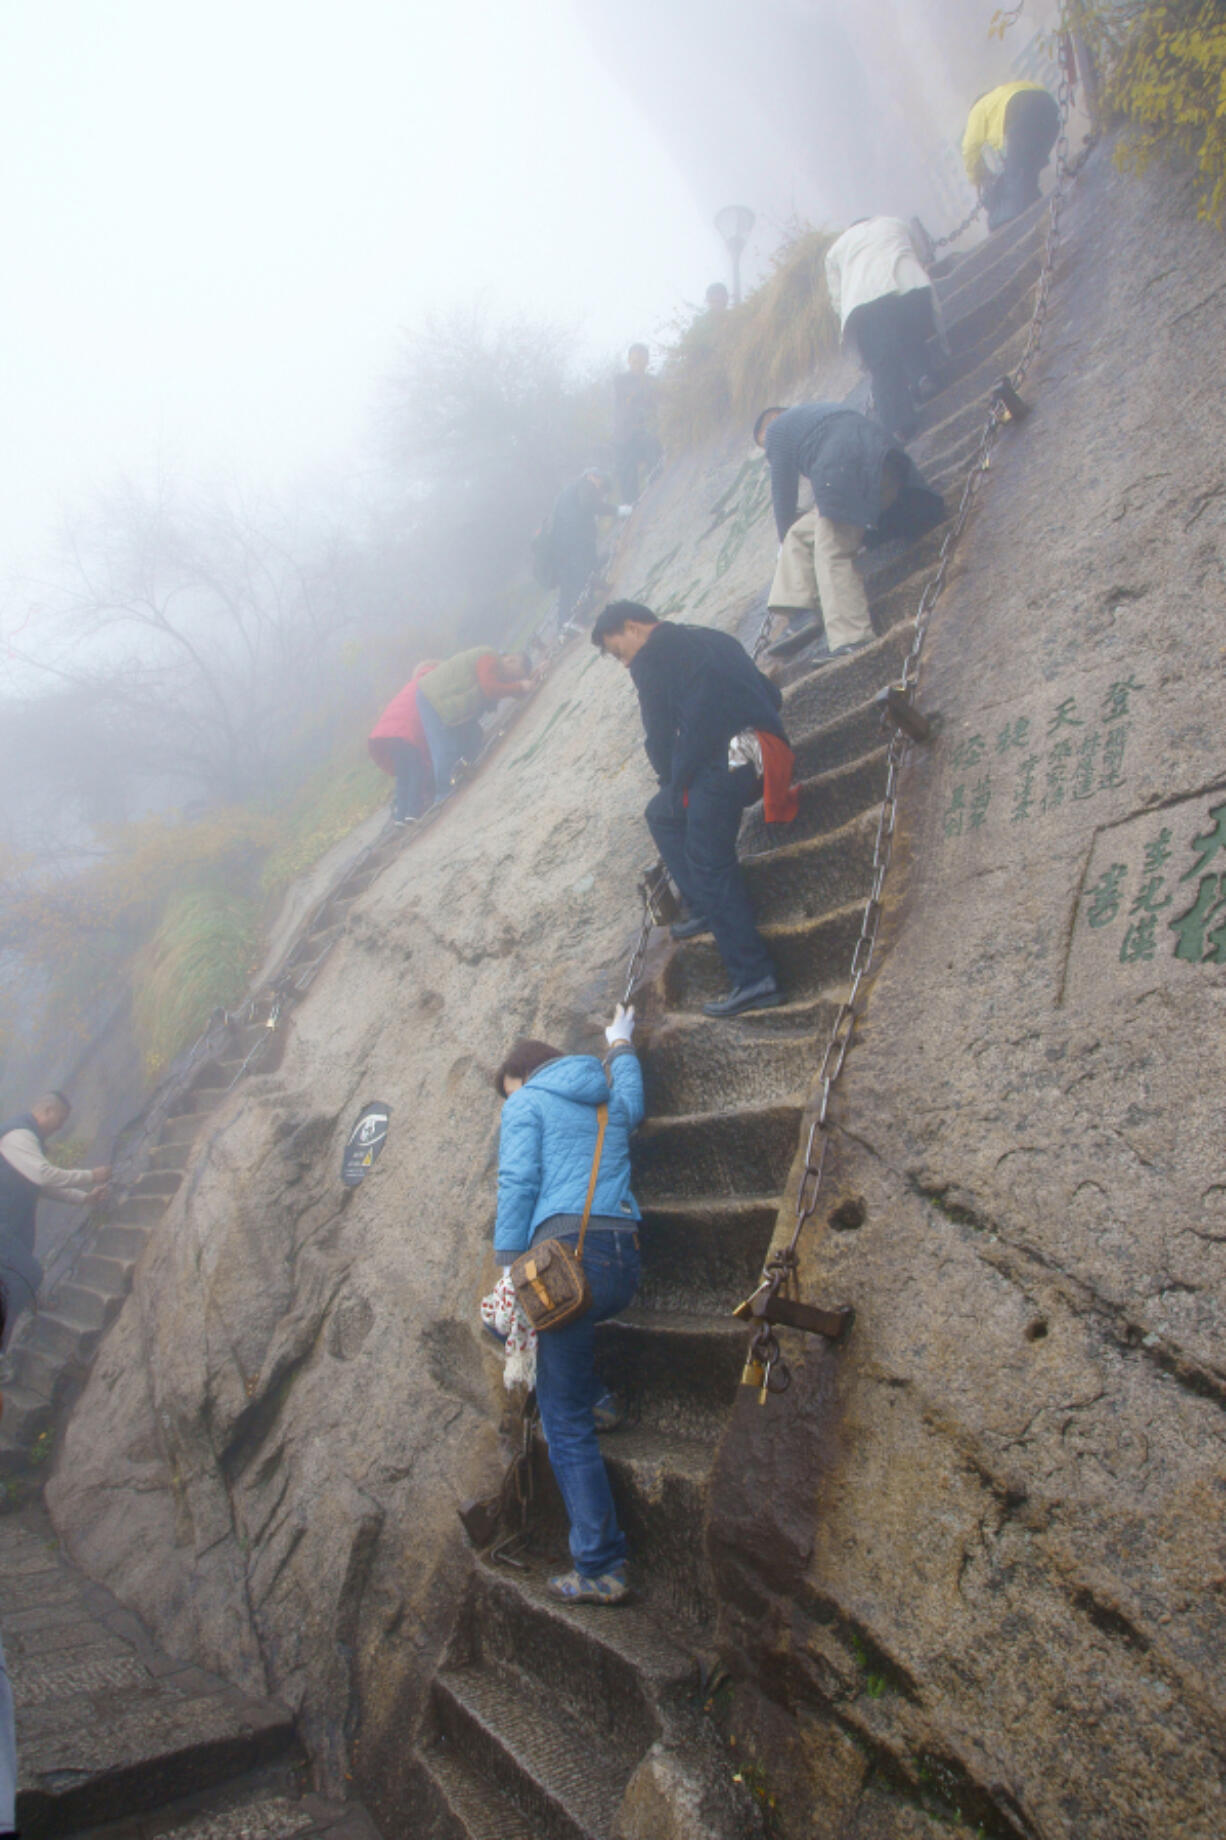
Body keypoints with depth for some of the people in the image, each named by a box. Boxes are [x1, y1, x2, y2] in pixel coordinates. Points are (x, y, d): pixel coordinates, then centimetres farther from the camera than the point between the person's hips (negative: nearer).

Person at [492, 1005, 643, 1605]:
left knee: (566, 1426, 2)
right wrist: (622, 1047, 63)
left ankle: (601, 1569, 2)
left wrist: (509, 1274, -5)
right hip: (626, 1262, 7)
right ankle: (593, 1394, 22)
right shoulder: (609, 1100, 23)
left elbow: (517, 1189, -6)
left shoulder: (526, 1104, 6)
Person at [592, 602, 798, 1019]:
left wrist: (672, 782, 18)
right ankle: (705, 910, 16)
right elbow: (772, 696, 27)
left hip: (719, 766, -9)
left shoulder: (651, 657, 7)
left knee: (710, 867, -5)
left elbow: (659, 735, 3)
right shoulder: (713, 640, 28)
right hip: (768, 754, 9)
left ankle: (753, 977, -11)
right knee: (662, 814, 24)